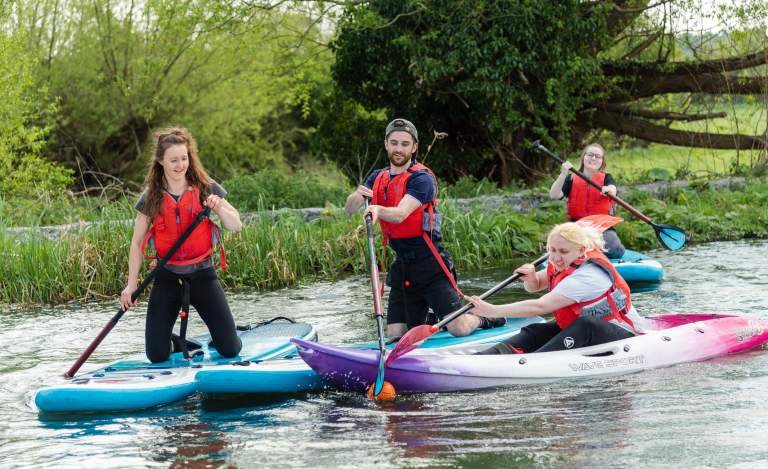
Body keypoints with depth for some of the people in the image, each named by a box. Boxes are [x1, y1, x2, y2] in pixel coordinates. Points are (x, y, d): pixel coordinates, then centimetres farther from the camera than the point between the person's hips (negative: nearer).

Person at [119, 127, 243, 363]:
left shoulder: (206, 189, -2)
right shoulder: (151, 198, -1)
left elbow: (236, 226, -3)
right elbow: (137, 242, 4)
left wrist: (219, 208, -23)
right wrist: (131, 284, -1)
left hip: (202, 274, 0)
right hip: (167, 277, 0)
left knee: (230, 350, -7)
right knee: (157, 356, -5)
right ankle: (172, 342, 31)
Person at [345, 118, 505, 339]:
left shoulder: (422, 178, -10)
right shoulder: (378, 178, 11)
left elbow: (400, 214, -25)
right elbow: (349, 209, -1)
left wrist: (378, 210, -46)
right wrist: (358, 195, -25)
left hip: (430, 264, -6)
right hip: (402, 265, 6)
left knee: (459, 329, -12)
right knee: (395, 335, 3)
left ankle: (483, 318, 23)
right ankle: (430, 320, 33)